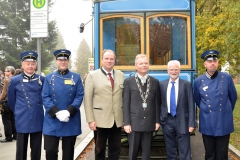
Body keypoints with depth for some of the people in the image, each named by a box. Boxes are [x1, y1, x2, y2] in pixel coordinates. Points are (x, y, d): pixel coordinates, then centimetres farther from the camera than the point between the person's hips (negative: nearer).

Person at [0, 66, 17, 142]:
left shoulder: (7, 79, -14)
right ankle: (15, 135, 19)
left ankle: (8, 137, 3)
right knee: (13, 119, 13)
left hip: (7, 102, -8)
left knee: (7, 120, -1)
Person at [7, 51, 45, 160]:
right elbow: (11, 100, 8)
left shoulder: (41, 79, 0)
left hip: (37, 119, 2)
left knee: (36, 149, 12)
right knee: (21, 150, 8)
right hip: (22, 120, -1)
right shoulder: (15, 80, -4)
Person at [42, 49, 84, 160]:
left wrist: (69, 112, -16)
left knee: (68, 151, 10)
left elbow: (80, 96, -3)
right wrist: (56, 112, -15)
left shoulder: (76, 77, 4)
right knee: (50, 150, 2)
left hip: (71, 120, 0)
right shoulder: (49, 77, 5)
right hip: (52, 120, 0)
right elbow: (45, 97, -2)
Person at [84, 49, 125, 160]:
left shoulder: (121, 75, 8)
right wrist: (90, 120, -10)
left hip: (117, 120, 3)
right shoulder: (92, 76, -2)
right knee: (100, 150, 12)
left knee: (115, 150, 12)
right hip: (100, 120, -3)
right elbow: (87, 99, -5)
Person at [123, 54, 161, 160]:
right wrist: (126, 123, -8)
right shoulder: (128, 81, -1)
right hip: (134, 122, -2)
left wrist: (157, 121, 2)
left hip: (149, 122, 2)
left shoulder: (155, 82, 7)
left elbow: (157, 103, 7)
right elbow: (126, 104, -4)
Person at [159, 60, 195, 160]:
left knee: (184, 151, 3)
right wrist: (159, 119, 3)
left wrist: (191, 123, -9)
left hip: (182, 121, -2)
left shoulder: (187, 84, -2)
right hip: (167, 121, 2)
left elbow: (191, 105, -5)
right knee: (170, 150, 14)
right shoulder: (162, 84, 4)